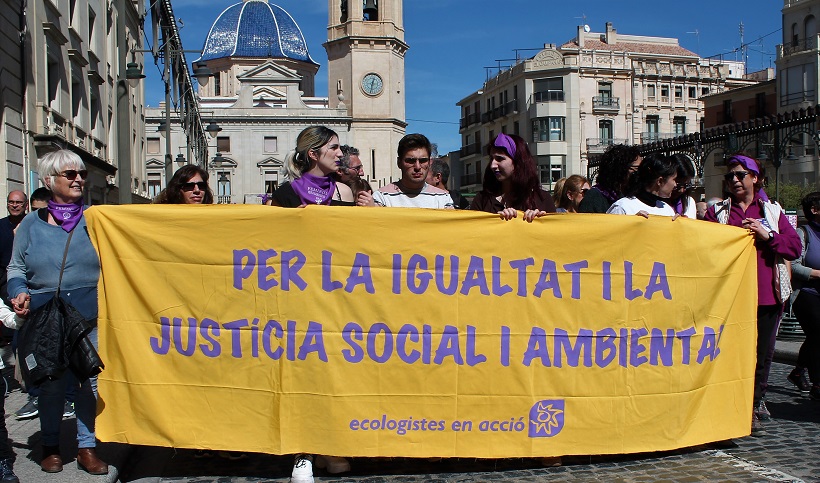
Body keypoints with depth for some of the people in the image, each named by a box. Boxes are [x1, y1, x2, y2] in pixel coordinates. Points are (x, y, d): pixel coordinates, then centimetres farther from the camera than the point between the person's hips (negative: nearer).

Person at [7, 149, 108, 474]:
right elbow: (16, 269, 13)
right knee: (50, 383, 7)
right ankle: (50, 447, 23)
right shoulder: (31, 224, 9)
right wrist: (20, 293, -7)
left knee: (90, 381, 2)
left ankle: (86, 447, 14)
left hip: (92, 316, 0)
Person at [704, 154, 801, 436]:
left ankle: (753, 410, 16)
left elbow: (795, 248, 4)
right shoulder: (717, 211, 10)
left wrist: (767, 235, -8)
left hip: (765, 295, 1)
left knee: (760, 356, 5)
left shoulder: (772, 212, 13)